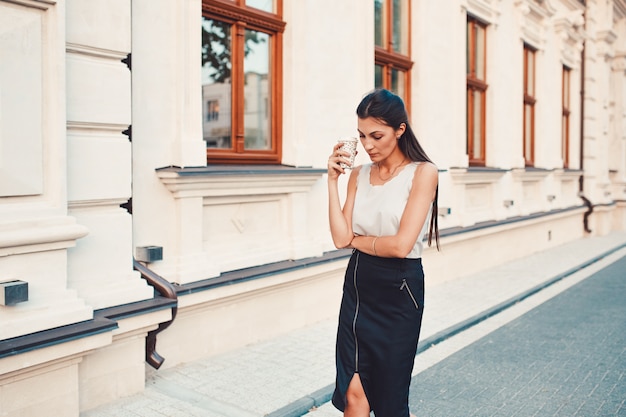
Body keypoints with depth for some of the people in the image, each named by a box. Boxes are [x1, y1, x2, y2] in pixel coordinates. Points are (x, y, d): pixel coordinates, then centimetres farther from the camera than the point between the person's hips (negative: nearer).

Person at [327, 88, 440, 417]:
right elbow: (340, 238, -6)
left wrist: (356, 240, -3)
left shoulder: (422, 172, -10)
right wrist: (333, 180, -8)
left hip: (398, 291, -4)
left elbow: (401, 245, -19)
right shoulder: (359, 174, 5)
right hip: (358, 286, 4)